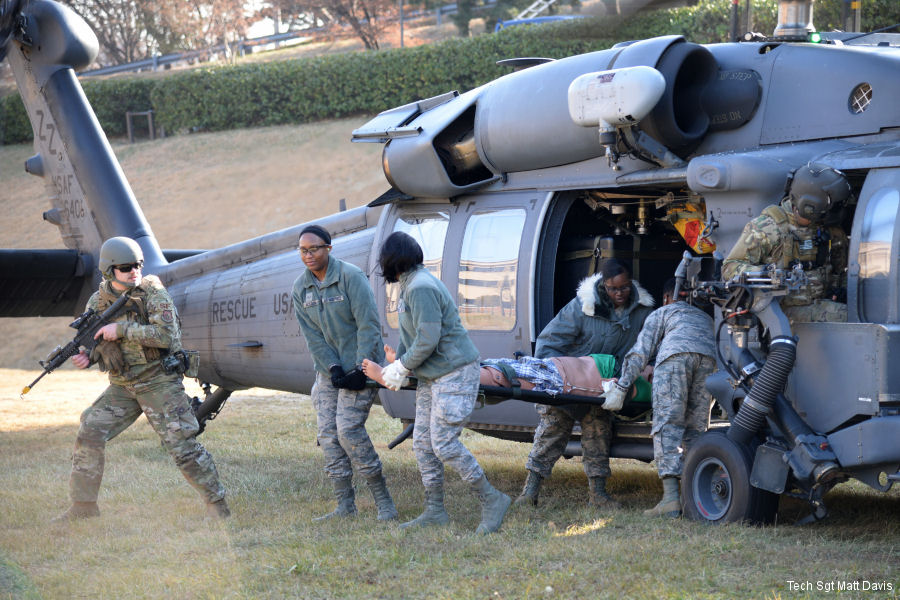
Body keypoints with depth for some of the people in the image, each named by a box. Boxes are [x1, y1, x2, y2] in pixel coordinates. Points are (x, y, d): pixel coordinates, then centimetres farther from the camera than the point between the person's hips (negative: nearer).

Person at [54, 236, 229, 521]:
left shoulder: (153, 292, -12)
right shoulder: (98, 302, 2)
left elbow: (166, 335, -23)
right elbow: (99, 343, 14)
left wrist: (122, 330, -24)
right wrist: (87, 356, -9)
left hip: (159, 382, -5)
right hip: (121, 387, 5)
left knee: (181, 444, -9)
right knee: (89, 435, -3)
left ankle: (217, 502, 4)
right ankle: (84, 505, 10)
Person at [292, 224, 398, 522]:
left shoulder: (351, 277, -13)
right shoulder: (301, 288, 3)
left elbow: (368, 326, -15)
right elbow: (312, 336, 0)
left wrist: (360, 369, -19)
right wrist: (333, 369, -12)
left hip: (359, 366, -6)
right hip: (327, 369, 6)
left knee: (348, 428, -16)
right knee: (327, 433, 0)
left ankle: (382, 498, -6)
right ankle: (345, 505, 6)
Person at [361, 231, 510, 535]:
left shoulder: (421, 288, -19)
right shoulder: (411, 286, 13)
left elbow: (427, 341, -23)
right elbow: (413, 337, 17)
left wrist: (395, 371, -11)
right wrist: (398, 361, 1)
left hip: (455, 373, -10)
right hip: (431, 377, 10)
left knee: (444, 443, -12)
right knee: (423, 443, 8)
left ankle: (491, 500, 0)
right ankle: (434, 511, 15)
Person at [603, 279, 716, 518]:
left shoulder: (661, 313, 29)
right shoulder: (705, 317, 42)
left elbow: (640, 352, 18)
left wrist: (620, 387, 13)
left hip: (675, 354, -4)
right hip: (708, 357, 4)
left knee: (667, 426, -10)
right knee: (695, 429, 9)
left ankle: (671, 497, -24)